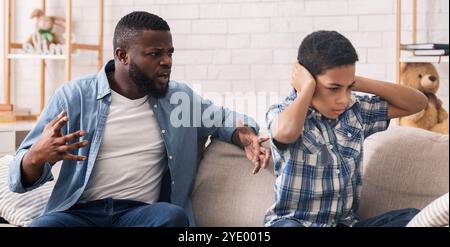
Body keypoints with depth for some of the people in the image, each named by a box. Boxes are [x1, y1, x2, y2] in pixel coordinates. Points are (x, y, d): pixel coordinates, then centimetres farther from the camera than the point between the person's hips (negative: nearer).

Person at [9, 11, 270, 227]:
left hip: (142, 212, 3)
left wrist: (246, 135, 3)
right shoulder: (73, 96, 2)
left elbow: (225, 119, 30)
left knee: (173, 216, -34)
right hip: (79, 212, -2)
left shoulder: (180, 96, 13)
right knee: (42, 225, -37)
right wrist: (37, 156, -25)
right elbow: (21, 179, 2)